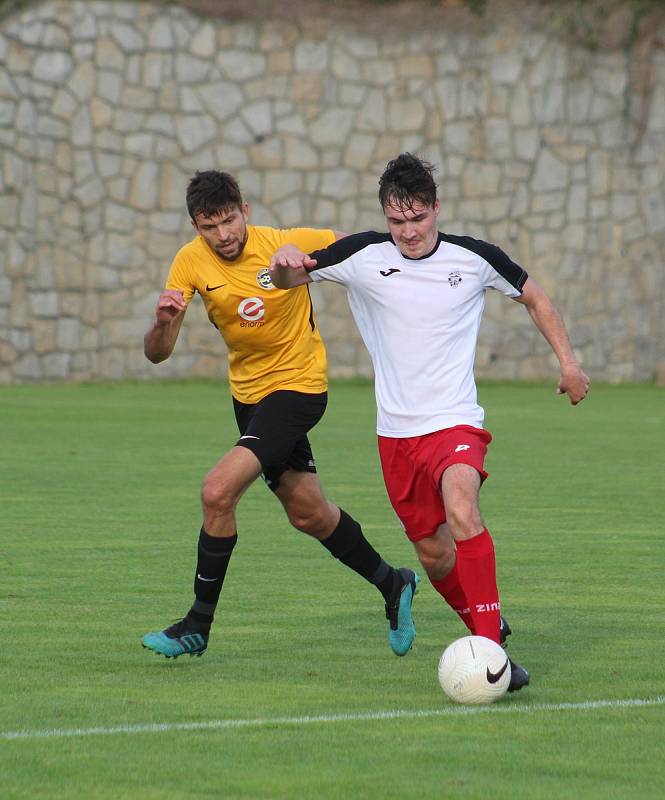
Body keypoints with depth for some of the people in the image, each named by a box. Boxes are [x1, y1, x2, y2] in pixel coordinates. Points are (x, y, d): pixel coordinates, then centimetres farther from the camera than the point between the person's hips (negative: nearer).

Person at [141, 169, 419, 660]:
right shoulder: (191, 262, -9)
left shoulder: (286, 245, -18)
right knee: (309, 514, 16)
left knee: (218, 493, -20)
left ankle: (198, 625, -8)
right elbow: (157, 354, -12)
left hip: (298, 386, -6)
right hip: (248, 393, 6)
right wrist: (163, 322, -32)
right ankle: (392, 586, 39)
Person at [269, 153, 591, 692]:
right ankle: (485, 622, 37)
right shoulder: (363, 256, -4)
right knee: (433, 554, 8)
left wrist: (568, 362, 8)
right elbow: (291, 279, 7)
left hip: (456, 423, -3)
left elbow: (533, 296, 14)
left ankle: (490, 647, -33)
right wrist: (285, 265, -18)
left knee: (461, 507, -31)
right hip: (396, 432, 3)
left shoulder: (474, 259, -4)